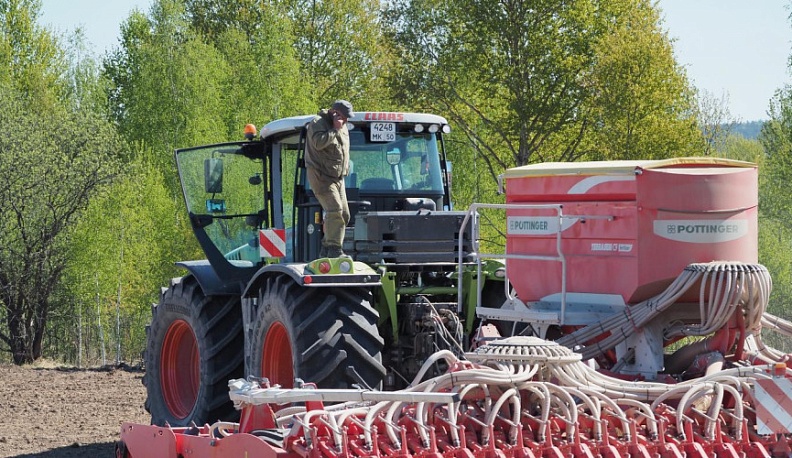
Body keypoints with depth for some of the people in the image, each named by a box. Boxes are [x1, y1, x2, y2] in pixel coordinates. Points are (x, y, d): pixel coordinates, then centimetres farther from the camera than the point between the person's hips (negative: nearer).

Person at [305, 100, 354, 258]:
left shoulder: (343, 127, 17)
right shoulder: (318, 123, -9)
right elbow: (318, 143, -27)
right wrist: (335, 130, -22)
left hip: (337, 177, 9)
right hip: (321, 176, -9)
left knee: (344, 214, 7)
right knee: (334, 210, -21)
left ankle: (326, 249, 15)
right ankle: (334, 249, -20)